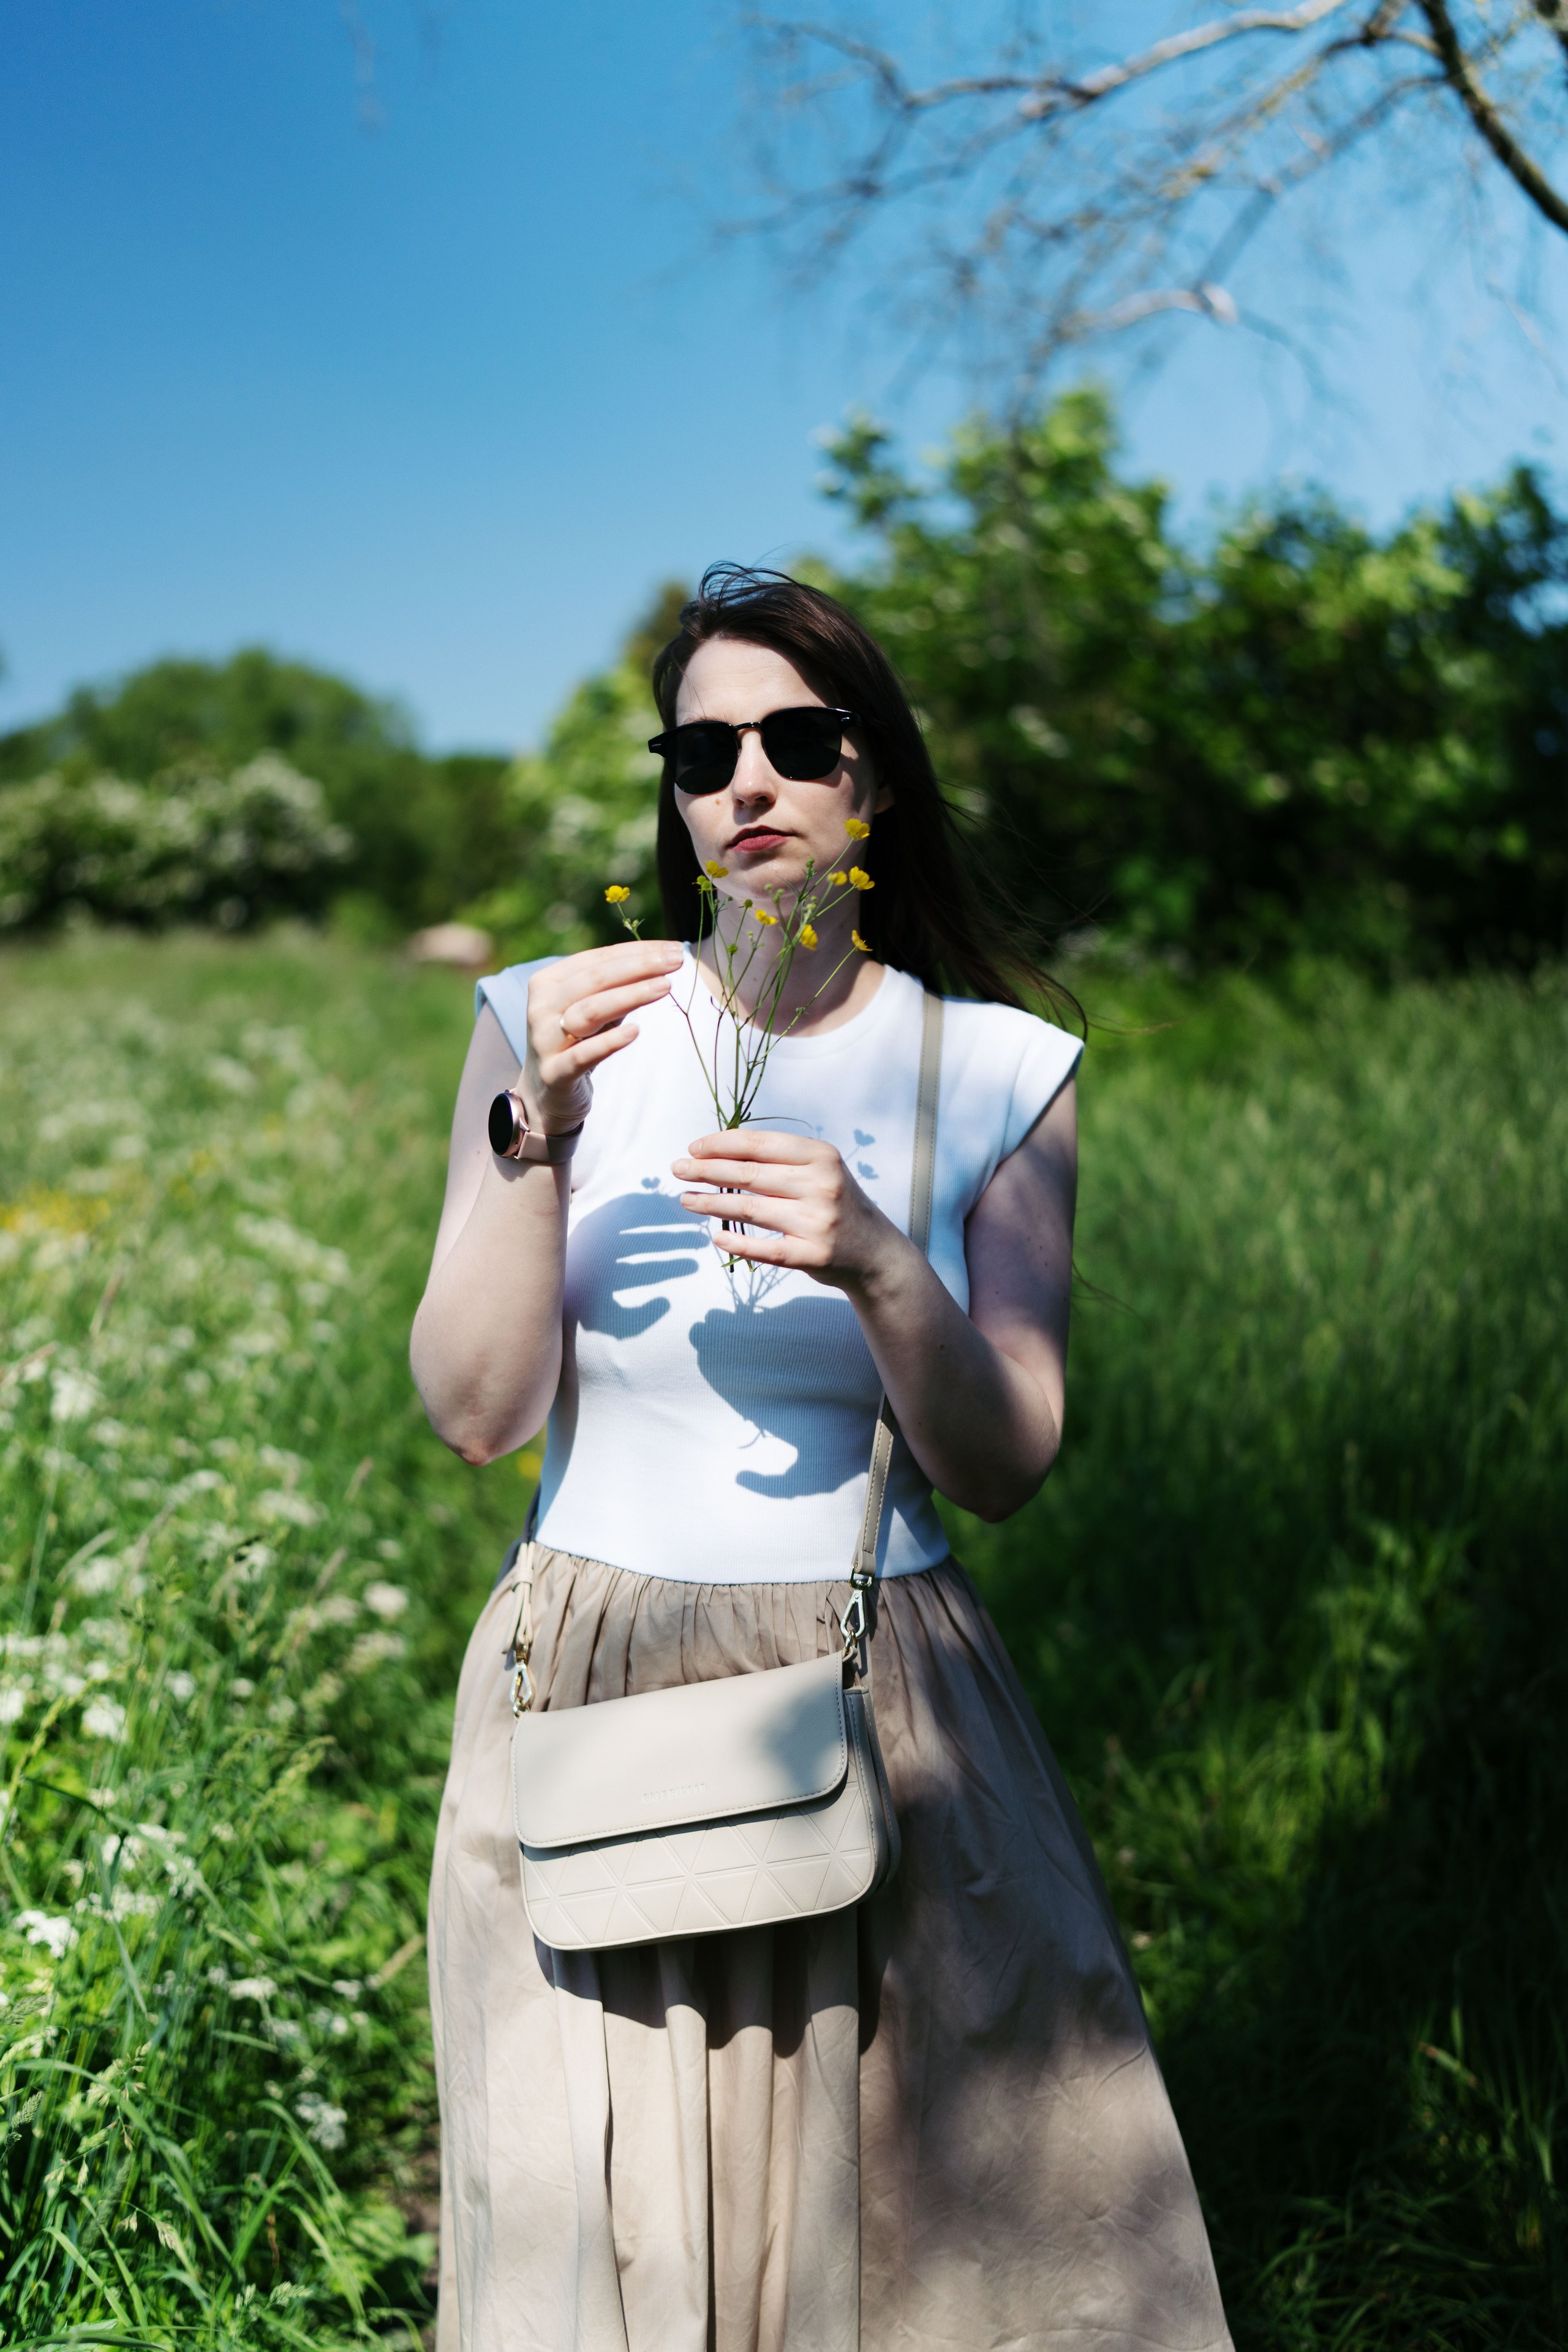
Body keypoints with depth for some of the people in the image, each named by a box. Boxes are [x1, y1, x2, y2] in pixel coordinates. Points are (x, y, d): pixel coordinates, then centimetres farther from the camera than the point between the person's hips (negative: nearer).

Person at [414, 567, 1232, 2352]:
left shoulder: (997, 1070, -2)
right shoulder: (550, 1024, -2)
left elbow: (1002, 1470, -5)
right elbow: (474, 1415, -7)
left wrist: (882, 1270, -24)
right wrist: (539, 1134, -22)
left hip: (887, 1710, 0)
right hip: (594, 1701, 0)